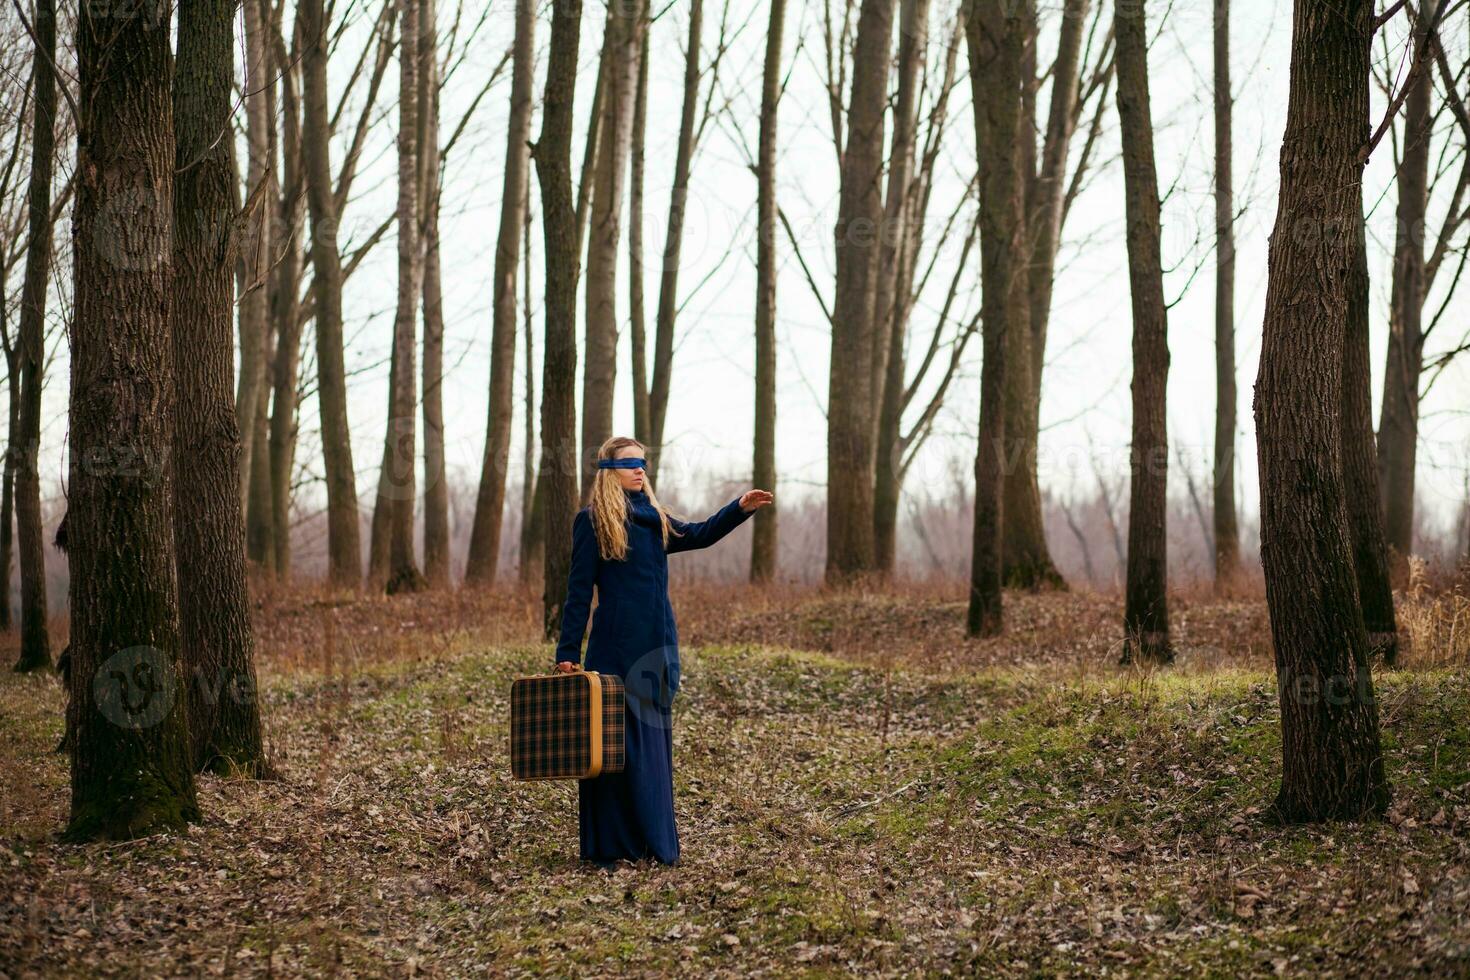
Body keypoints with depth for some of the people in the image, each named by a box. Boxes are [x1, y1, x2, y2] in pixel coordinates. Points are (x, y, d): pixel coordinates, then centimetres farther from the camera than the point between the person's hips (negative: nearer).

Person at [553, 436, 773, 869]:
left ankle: (652, 841, 18)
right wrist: (567, 652, -9)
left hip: (656, 647, 7)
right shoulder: (592, 521, -5)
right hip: (615, 647, -7)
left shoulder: (653, 518, 15)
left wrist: (740, 508, 1)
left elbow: (699, 535, 16)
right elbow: (579, 591, -7)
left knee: (653, 743, 11)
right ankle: (607, 846, 3)